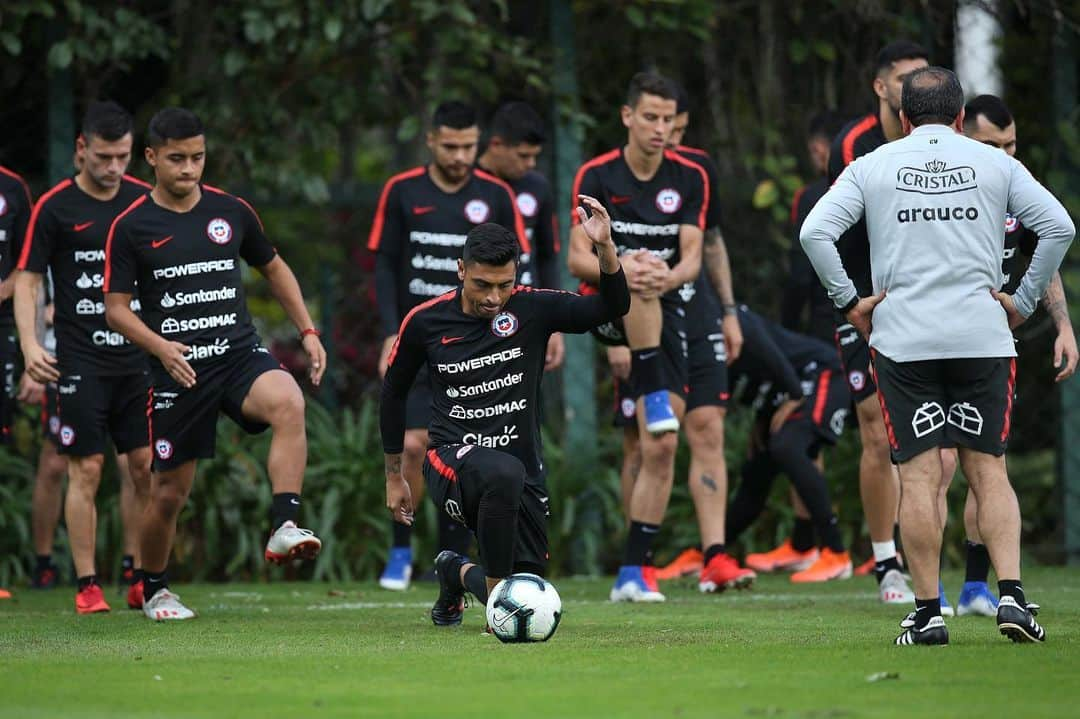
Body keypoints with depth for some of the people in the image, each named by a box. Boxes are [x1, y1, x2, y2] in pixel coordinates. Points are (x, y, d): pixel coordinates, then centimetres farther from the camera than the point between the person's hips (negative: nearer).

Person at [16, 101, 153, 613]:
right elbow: (27, 280, -3)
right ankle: (87, 587, 1)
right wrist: (30, 345, -16)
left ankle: (141, 579, 13)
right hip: (81, 360, -4)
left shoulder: (144, 200, 5)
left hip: (138, 355, 4)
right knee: (86, 470, -4)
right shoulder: (54, 207, -6)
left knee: (143, 465, 4)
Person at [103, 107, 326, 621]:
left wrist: (308, 332, 12)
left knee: (288, 402, -32)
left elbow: (273, 269, 20)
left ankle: (285, 528, -36)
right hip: (178, 370, -1)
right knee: (170, 491, 3)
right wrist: (160, 346, -18)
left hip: (240, 353, 1)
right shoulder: (130, 227, -2)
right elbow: (115, 308, -1)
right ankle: (154, 591, 28)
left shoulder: (231, 211, 5)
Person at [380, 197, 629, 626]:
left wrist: (604, 247, -31)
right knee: (504, 473, -40)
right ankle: (496, 588, -25)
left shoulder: (532, 309, -4)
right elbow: (394, 393, 11)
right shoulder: (425, 322, -4)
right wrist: (394, 477, 16)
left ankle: (457, 573, 35)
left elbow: (613, 306, -13)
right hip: (452, 462, -3)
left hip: (521, 470, 3)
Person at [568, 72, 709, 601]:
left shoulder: (689, 178, 2)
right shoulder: (597, 176, -5)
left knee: (662, 446, -8)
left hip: (666, 314, 2)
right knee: (636, 283, -39)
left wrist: (669, 277, -29)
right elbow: (577, 259, -13)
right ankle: (656, 398, -36)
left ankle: (634, 569, -2)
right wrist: (622, 269, -34)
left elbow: (692, 256, -5)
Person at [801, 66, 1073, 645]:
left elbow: (815, 232, -5)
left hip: (901, 337, -1)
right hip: (982, 336, 1)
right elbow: (1059, 227, 0)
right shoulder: (994, 163, 7)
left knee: (919, 475, 0)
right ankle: (1010, 593, -8)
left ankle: (928, 612, -3)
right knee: (988, 470, 6)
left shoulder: (872, 167, 6)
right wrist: (1024, 301, 7)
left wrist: (848, 301, 3)